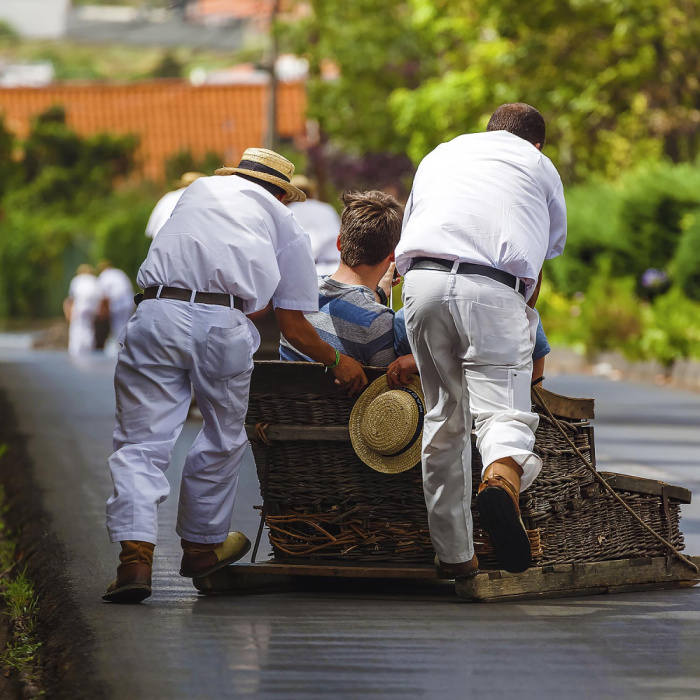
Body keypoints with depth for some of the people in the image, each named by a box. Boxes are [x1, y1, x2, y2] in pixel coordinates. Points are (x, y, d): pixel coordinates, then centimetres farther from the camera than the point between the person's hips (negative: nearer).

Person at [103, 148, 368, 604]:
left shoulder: (200, 189, 30)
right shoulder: (285, 225, 22)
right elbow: (293, 327, 19)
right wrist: (336, 361, 35)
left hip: (158, 314, 1)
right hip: (224, 326, -1)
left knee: (142, 441, 0)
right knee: (222, 440, 20)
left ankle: (136, 554, -15)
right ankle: (203, 544, 34)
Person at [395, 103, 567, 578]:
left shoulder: (439, 155, 34)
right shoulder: (540, 166, 25)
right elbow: (538, 268, 25)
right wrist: (523, 321, 40)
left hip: (422, 278, 3)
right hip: (492, 287, -3)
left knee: (444, 416, 13)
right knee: (504, 408, -6)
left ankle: (453, 553, 14)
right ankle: (503, 476, -41)